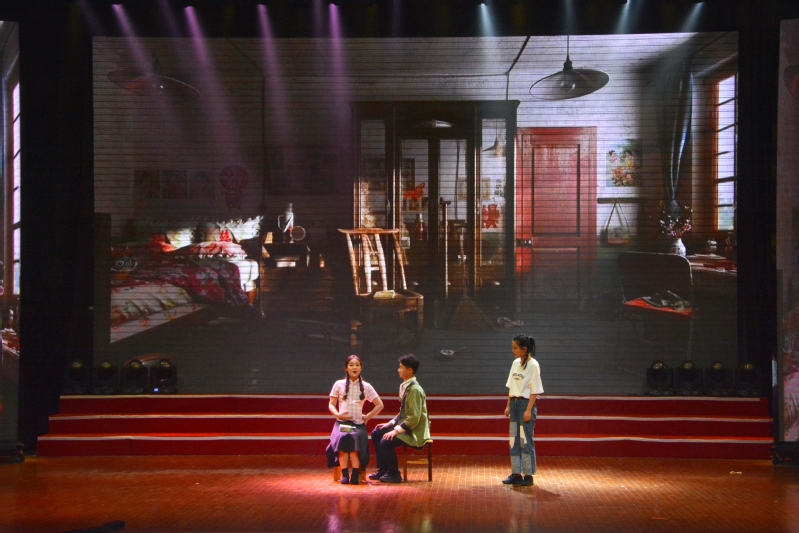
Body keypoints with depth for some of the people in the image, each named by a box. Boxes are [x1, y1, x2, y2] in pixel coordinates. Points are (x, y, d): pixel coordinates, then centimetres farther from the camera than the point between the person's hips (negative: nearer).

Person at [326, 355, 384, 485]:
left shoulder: (366, 386, 8)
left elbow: (379, 405, 12)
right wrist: (337, 414, -8)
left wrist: (367, 417, 3)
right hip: (342, 423, 0)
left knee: (355, 438, -35)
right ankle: (344, 474, -35)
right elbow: (331, 404, 11)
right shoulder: (339, 385, 8)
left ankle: (355, 474, -36)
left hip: (358, 424, 0)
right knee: (342, 438, -35)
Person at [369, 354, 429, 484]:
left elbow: (414, 417, -25)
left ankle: (394, 474, -5)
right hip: (405, 426, 10)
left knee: (386, 442, -24)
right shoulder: (405, 386, 8)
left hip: (414, 432, -10)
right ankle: (383, 469, 15)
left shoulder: (414, 389, -21)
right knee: (376, 434, 10)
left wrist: (396, 431, -24)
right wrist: (390, 423, 8)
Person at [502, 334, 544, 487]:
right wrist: (508, 405, 12)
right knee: (514, 440, 9)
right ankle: (516, 474, 16)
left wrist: (528, 410, -17)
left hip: (526, 404, -7)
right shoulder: (515, 363, 9)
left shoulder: (533, 365, -12)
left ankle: (528, 475, 7)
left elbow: (535, 390, -13)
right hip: (514, 403, 7)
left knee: (525, 440, -1)